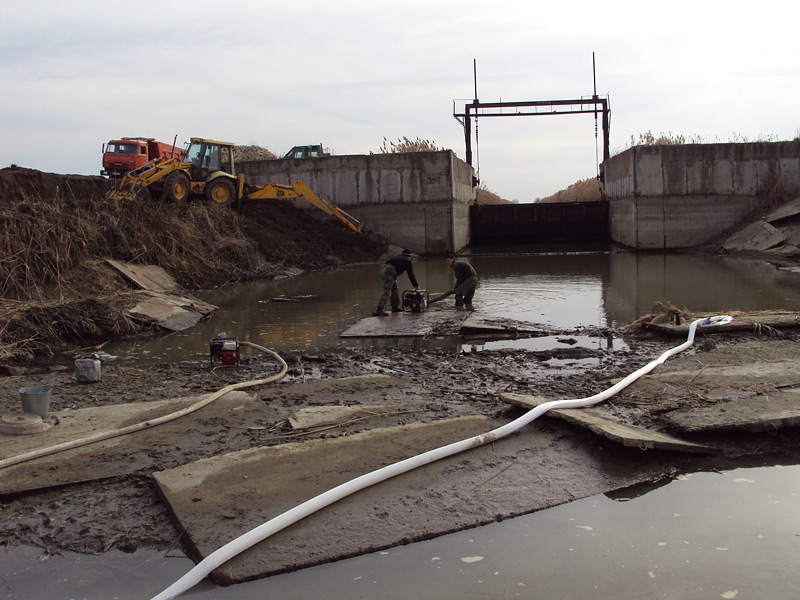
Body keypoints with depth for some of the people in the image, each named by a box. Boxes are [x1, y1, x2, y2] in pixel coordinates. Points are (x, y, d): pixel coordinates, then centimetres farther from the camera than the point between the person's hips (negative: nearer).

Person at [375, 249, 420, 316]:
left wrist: (394, 279, 42)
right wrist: (416, 286, 29)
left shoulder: (396, 256, 33)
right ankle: (379, 310, -25)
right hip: (390, 272, -8)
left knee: (394, 289, 21)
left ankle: (395, 307, 26)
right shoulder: (408, 261, 15)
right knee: (387, 292, -14)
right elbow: (411, 275, 17)